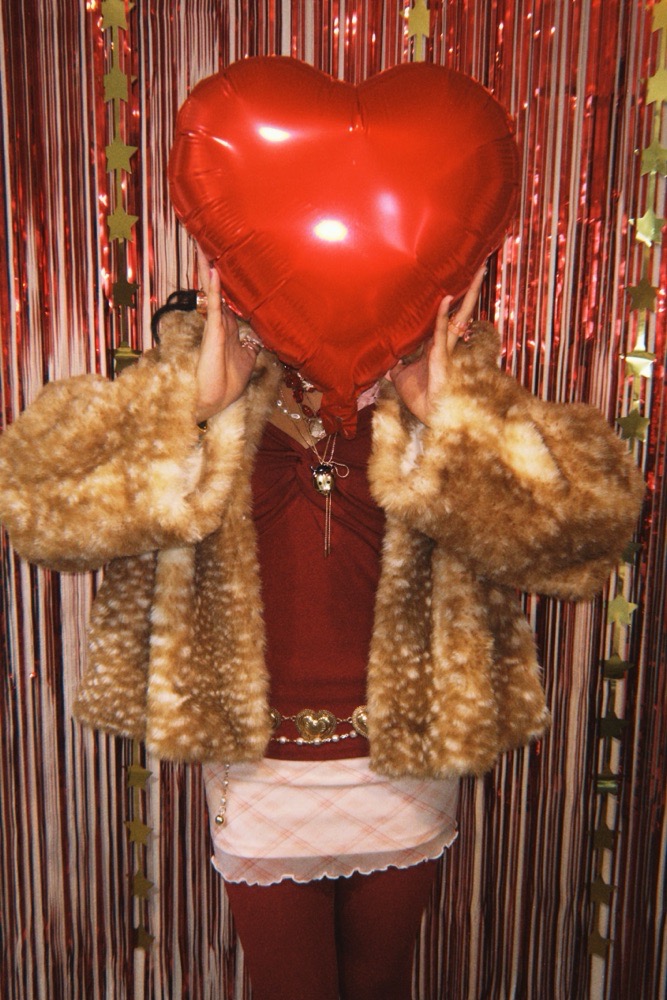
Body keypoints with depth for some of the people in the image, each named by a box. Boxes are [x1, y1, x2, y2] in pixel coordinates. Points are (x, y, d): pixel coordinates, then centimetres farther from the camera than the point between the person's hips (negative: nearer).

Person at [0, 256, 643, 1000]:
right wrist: (194, 406, -29)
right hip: (259, 781, 0)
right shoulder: (194, 378, -10)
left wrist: (450, 416, -31)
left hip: (405, 777, 1)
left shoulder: (456, 393, -10)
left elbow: (589, 519, -23)